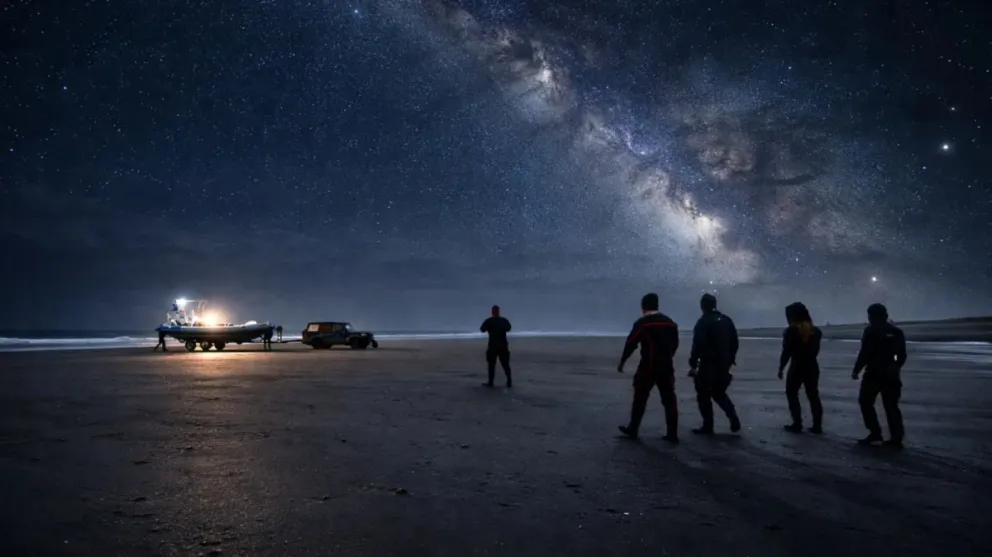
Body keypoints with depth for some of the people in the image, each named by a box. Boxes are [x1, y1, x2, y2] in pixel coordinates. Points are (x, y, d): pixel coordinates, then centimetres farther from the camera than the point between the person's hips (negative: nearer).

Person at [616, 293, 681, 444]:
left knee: (640, 398, 8)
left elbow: (630, 344, -8)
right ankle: (672, 434, 5)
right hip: (666, 366, 5)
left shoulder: (642, 323, -9)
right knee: (669, 399, 6)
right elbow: (675, 344, 15)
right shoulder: (670, 322, 9)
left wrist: (622, 362, 3)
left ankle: (632, 429, 17)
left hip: (648, 366, -4)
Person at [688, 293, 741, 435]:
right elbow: (735, 343, 13)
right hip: (723, 365, 7)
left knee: (704, 396, 4)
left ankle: (707, 427, 6)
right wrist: (730, 360, 21)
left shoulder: (703, 322, -12)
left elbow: (698, 345, -18)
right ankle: (734, 420, 10)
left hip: (708, 366, -7)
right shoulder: (727, 320, 9)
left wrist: (693, 364, -13)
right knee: (719, 393, 22)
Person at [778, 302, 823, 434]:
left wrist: (781, 368, -4)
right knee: (813, 396, 11)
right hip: (812, 367, 5)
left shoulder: (791, 331, -11)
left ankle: (797, 424, 2)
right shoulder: (815, 330, 6)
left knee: (792, 394, 8)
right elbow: (815, 350, 9)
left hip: (797, 367, -5)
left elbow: (786, 352, -11)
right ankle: (817, 426, 10)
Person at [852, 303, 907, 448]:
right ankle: (896, 438, 6)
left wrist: (856, 370, -6)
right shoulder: (896, 332, 10)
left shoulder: (871, 330, -10)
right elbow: (902, 355, 14)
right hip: (890, 374, 6)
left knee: (866, 402, 5)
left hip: (874, 373, -6)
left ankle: (875, 433, -1)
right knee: (891, 406, 9)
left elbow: (864, 353, -14)